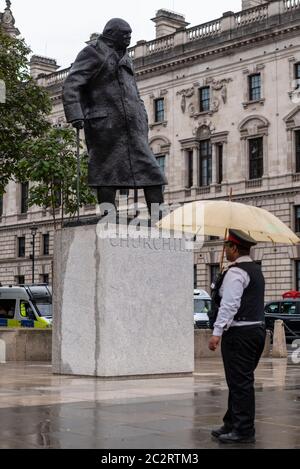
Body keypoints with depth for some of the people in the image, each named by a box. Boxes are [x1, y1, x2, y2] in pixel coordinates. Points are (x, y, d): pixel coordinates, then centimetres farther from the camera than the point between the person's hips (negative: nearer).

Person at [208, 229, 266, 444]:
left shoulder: (235, 272, -13)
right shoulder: (256, 270, 17)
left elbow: (229, 305, -21)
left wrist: (217, 333, -21)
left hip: (239, 333, -10)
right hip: (257, 329, 10)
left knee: (240, 382, -5)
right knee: (241, 380, 16)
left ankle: (244, 431, 0)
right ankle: (233, 424, 25)